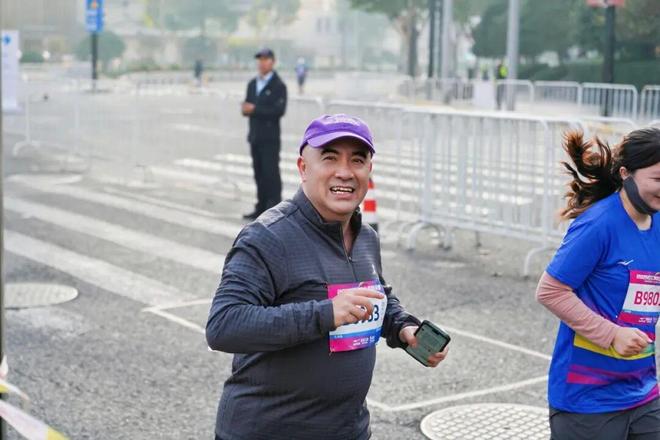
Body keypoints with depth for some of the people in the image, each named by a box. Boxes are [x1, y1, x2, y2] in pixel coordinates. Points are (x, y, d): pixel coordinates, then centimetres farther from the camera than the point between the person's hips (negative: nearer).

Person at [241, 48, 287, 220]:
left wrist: (255, 110, -17)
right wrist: (245, 109, -8)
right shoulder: (252, 84, 17)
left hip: (270, 137, -7)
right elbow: (247, 107, 17)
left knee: (271, 173, -6)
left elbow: (279, 110, -16)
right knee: (259, 173, 10)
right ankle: (261, 208, 16)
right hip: (255, 136, 7)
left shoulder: (278, 86, -5)